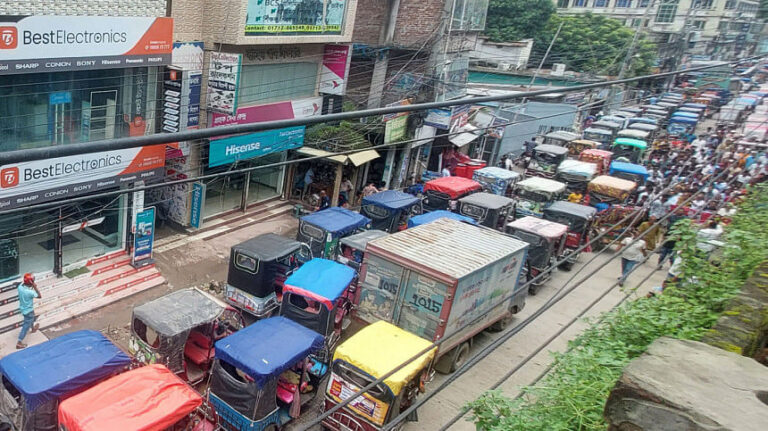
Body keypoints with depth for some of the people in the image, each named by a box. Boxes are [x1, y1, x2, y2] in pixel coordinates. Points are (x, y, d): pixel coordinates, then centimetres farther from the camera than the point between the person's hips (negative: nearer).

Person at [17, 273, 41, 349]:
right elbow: (39, 296, -19)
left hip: (23, 308, 8)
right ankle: (19, 343, 14)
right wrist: (35, 287, -24)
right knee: (26, 326, 7)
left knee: (31, 318, 36)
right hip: (28, 310, -8)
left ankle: (33, 328, 63)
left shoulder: (20, 286, -18)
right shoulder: (30, 292, -36)